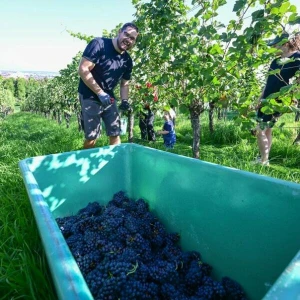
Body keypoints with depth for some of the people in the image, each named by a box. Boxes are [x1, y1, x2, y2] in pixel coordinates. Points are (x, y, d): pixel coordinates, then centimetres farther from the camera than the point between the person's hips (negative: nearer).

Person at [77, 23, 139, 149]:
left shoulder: (127, 60, 3)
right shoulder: (99, 44, -15)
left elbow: (124, 83, 12)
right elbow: (83, 70, -21)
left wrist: (124, 101, -7)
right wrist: (100, 93, -25)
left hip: (109, 98, 6)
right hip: (90, 97, -6)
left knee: (115, 134, 4)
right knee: (91, 137, -6)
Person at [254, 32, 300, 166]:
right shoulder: (276, 61, 12)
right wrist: (261, 98, 12)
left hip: (278, 102, -8)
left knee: (260, 131, -9)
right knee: (267, 130, 11)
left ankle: (263, 161, 3)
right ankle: (264, 159, 21)